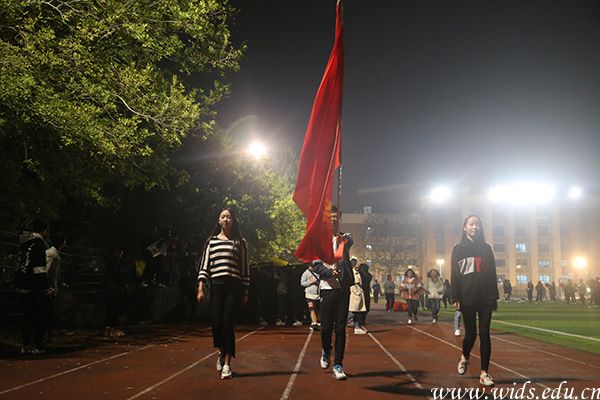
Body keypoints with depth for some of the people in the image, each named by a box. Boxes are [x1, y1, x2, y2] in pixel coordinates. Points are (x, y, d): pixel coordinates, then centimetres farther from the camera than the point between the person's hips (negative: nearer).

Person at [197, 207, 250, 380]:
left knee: (227, 324, -5)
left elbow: (245, 269, 8)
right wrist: (201, 288, -1)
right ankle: (221, 352, 29)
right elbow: (204, 266, 8)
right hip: (216, 287, 1)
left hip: (233, 287, -1)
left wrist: (245, 292, 6)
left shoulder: (240, 242, 8)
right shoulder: (211, 241, 12)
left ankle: (227, 365, 2)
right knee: (217, 324, -2)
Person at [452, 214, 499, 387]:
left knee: (484, 334, -2)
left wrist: (494, 296, 4)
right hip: (468, 297, -2)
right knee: (471, 333, 1)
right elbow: (455, 274, 0)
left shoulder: (486, 248, 11)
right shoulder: (459, 249, 4)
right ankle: (464, 358, 32)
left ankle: (484, 373, 2)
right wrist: (456, 298, -7)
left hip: (485, 297, 2)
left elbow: (492, 273, 10)